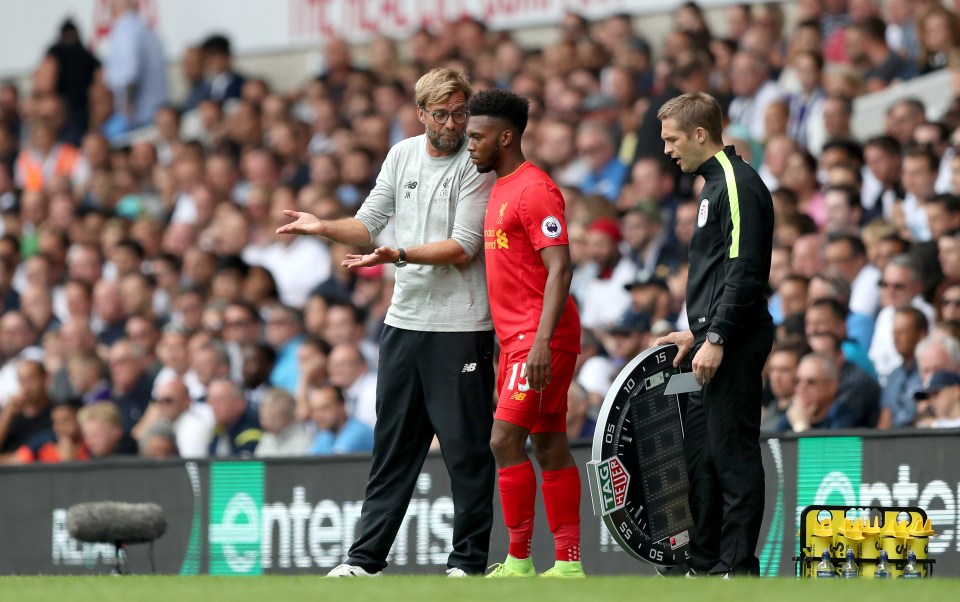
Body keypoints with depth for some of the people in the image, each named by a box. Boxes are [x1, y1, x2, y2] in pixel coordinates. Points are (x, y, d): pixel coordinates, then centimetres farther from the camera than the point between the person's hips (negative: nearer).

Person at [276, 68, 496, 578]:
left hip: (460, 326, -6)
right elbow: (369, 225, 15)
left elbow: (463, 248, -15)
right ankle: (366, 557, 14)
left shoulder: (475, 165, -9)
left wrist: (398, 256, -24)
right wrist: (325, 227, -3)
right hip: (404, 319, 6)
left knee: (466, 449, -3)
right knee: (392, 444, 10)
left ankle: (469, 561, 5)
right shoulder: (402, 155, 9)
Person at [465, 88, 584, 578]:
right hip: (516, 339, 10)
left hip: (541, 341, -10)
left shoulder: (534, 189, -14)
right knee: (549, 445, 8)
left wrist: (542, 341, -27)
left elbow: (560, 269, -20)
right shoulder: (501, 189, 17)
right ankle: (568, 563, 9)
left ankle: (519, 562, -9)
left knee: (505, 439, -12)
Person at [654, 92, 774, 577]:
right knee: (700, 453, 13)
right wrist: (697, 333, 23)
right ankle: (703, 564, 19)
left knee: (733, 454, -8)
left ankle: (737, 567, -6)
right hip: (715, 344, 11)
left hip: (734, 345, -11)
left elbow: (744, 272, -20)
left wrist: (716, 339, -22)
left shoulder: (738, 186, -13)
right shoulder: (716, 184, 19)